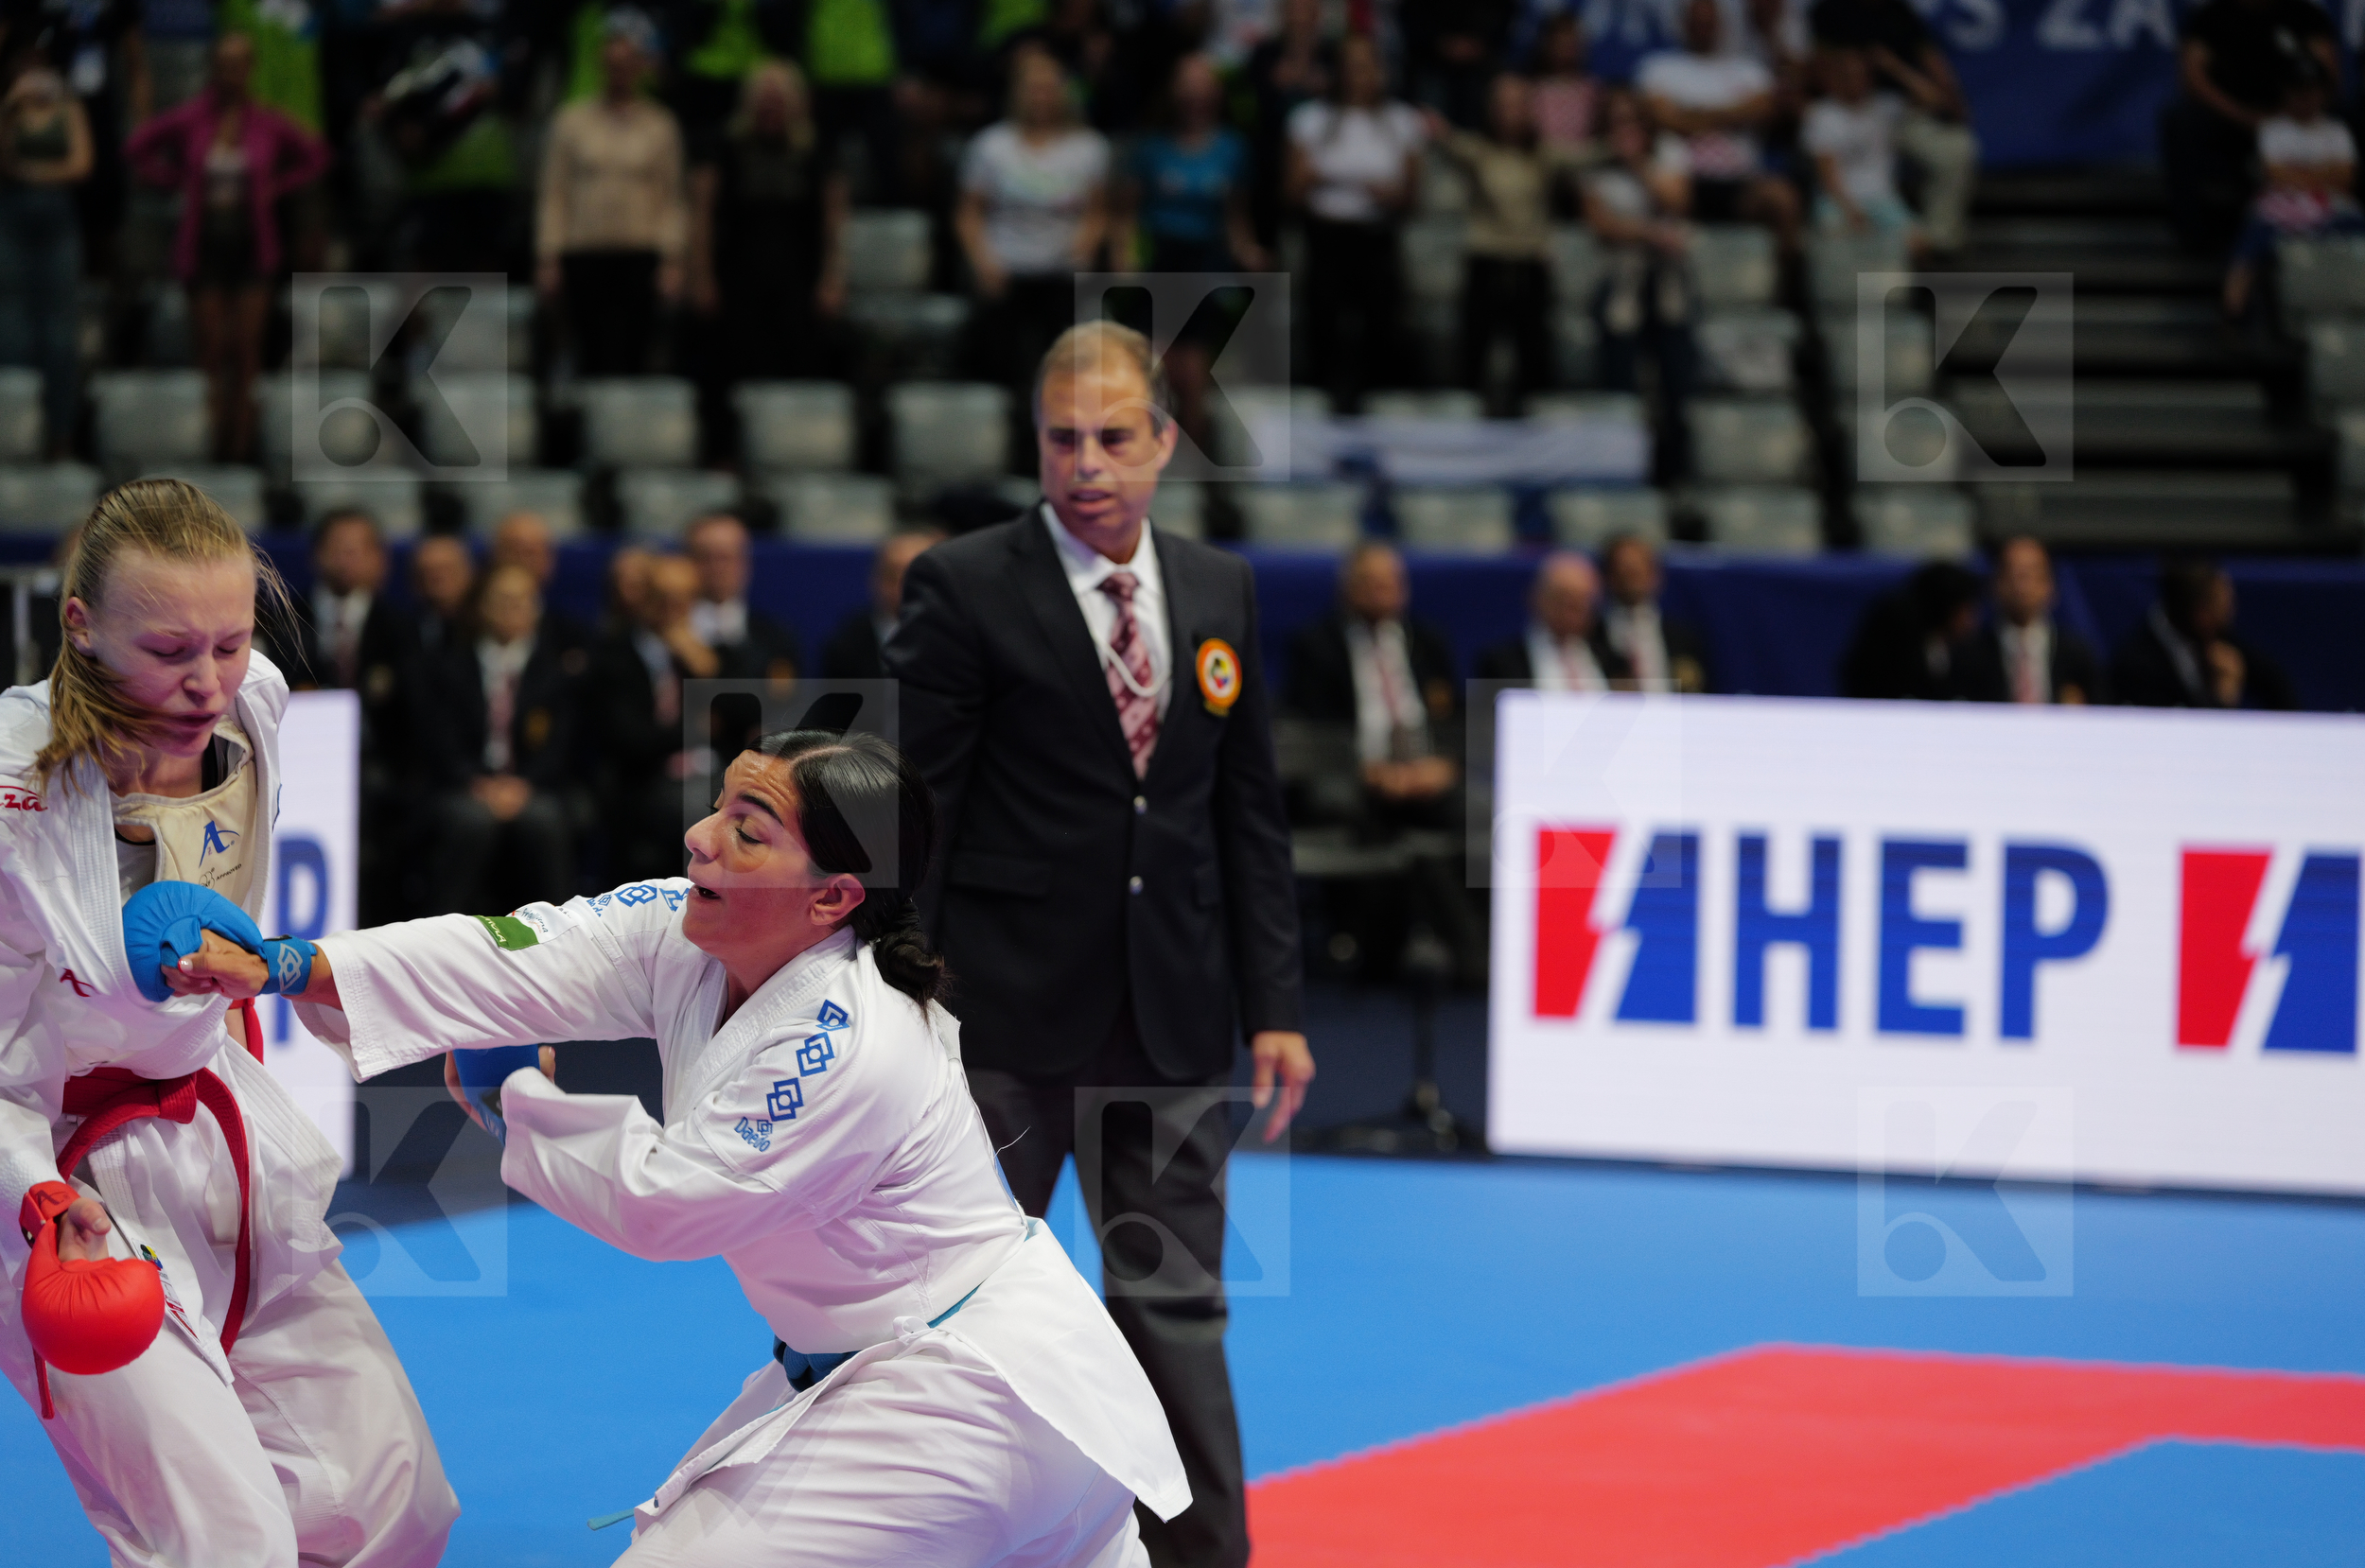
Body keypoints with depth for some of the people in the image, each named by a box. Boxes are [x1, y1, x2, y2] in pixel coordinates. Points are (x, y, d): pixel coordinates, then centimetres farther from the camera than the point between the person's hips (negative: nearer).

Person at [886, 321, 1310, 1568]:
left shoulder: (1221, 593, 9)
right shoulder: (965, 587, -6)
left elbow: (1250, 812, 12)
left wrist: (1275, 1005, 8)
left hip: (1172, 1017, 4)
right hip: (1009, 1008, -4)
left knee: (1176, 1304, 8)